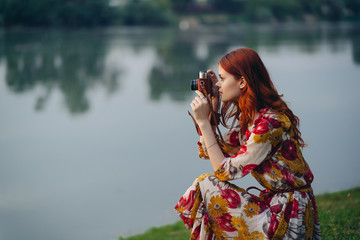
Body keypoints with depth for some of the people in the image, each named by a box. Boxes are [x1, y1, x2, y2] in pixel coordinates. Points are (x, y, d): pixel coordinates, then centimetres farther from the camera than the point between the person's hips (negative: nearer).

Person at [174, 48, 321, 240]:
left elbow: (225, 171, -17)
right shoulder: (248, 117, 8)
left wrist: (203, 121, -14)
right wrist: (213, 104, 7)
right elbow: (208, 151, 12)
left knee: (205, 187, -11)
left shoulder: (270, 123, -21)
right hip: (274, 202, 9)